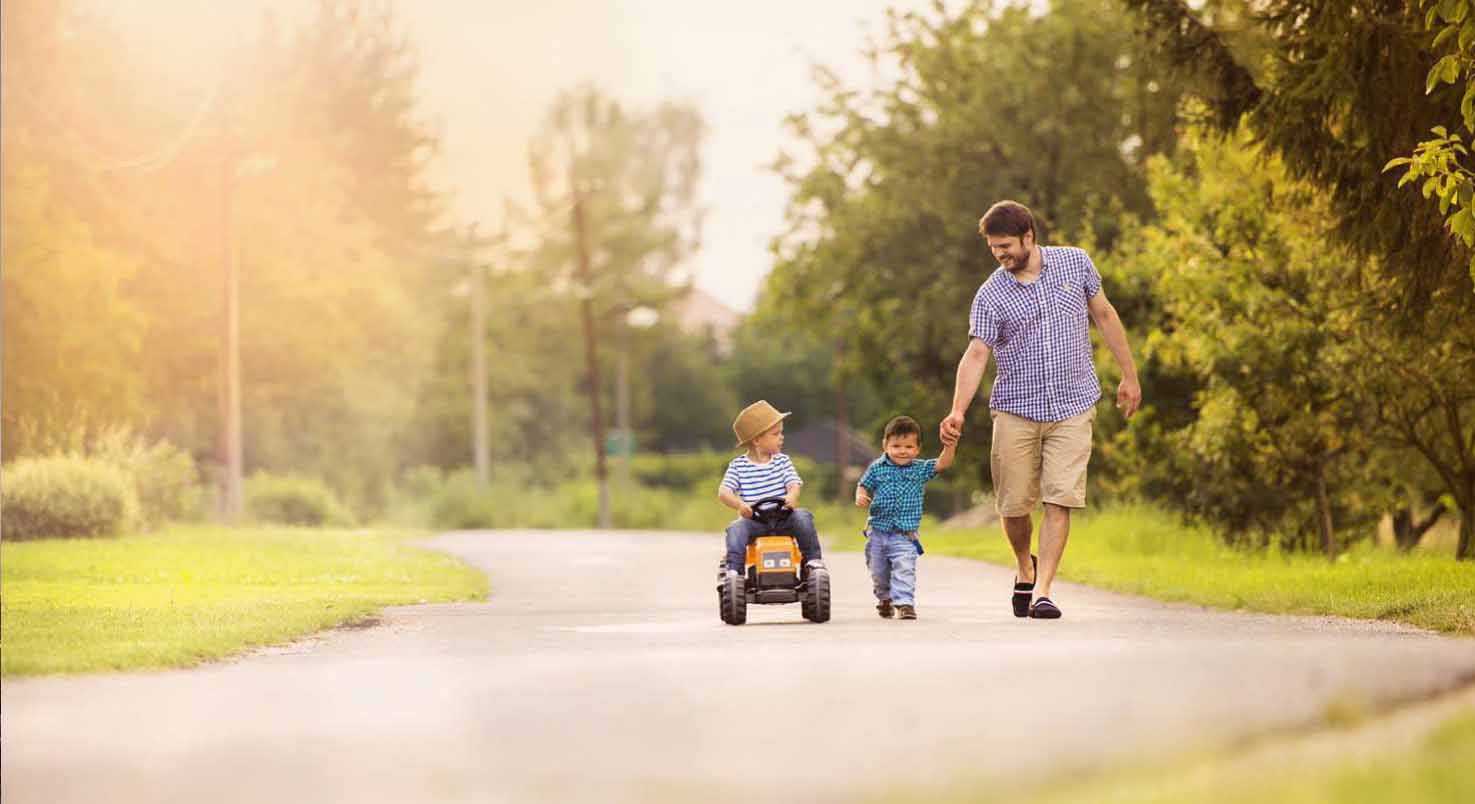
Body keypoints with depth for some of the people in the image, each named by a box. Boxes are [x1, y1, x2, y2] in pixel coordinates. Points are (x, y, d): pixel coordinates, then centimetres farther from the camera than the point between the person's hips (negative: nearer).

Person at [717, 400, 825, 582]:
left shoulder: (782, 461, 8)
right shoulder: (738, 466, 2)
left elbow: (794, 484, -5)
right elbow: (724, 492, -8)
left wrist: (792, 496, -31)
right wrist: (739, 504, -30)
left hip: (782, 519, 2)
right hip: (753, 521, -1)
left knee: (803, 516, -24)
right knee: (736, 528, -30)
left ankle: (813, 560, -15)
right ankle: (732, 569, -32)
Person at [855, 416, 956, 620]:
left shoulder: (920, 469, -1)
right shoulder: (877, 468, -1)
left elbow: (943, 463, -11)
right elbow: (864, 486, 7)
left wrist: (949, 445, -26)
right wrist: (860, 496, -15)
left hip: (905, 534, -2)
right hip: (877, 531, 2)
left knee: (904, 568, -19)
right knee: (878, 571, 15)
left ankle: (904, 602, -18)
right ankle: (884, 599, 39)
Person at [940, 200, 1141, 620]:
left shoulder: (1075, 263, 1)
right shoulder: (990, 296, -4)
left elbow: (1104, 316, 12)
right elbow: (976, 354, -12)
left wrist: (1129, 376, 13)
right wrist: (958, 412, -26)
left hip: (1072, 408, 0)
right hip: (1015, 411, 0)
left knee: (1060, 501, -11)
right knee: (1014, 505, 2)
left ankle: (1042, 592, -11)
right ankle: (1025, 569, 31)